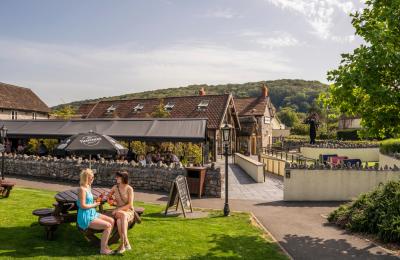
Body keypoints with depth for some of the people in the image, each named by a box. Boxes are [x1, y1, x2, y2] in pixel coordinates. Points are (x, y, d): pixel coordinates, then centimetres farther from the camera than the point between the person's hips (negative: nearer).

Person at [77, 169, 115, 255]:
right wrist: (94, 205, -10)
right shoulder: (82, 189, -18)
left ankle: (105, 244, 7)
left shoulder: (88, 187, 11)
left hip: (92, 213, 9)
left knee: (111, 221, -1)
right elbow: (83, 205, -22)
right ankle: (103, 249, -6)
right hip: (85, 218, -9)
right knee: (107, 225, -18)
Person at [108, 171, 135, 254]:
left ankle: (122, 244, -36)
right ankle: (126, 243, -37)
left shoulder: (129, 189, -9)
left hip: (129, 211, -2)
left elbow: (130, 205, -14)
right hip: (118, 211, 2)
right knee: (123, 215, -37)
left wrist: (118, 209, -21)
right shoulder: (115, 187, 4)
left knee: (120, 220, -38)